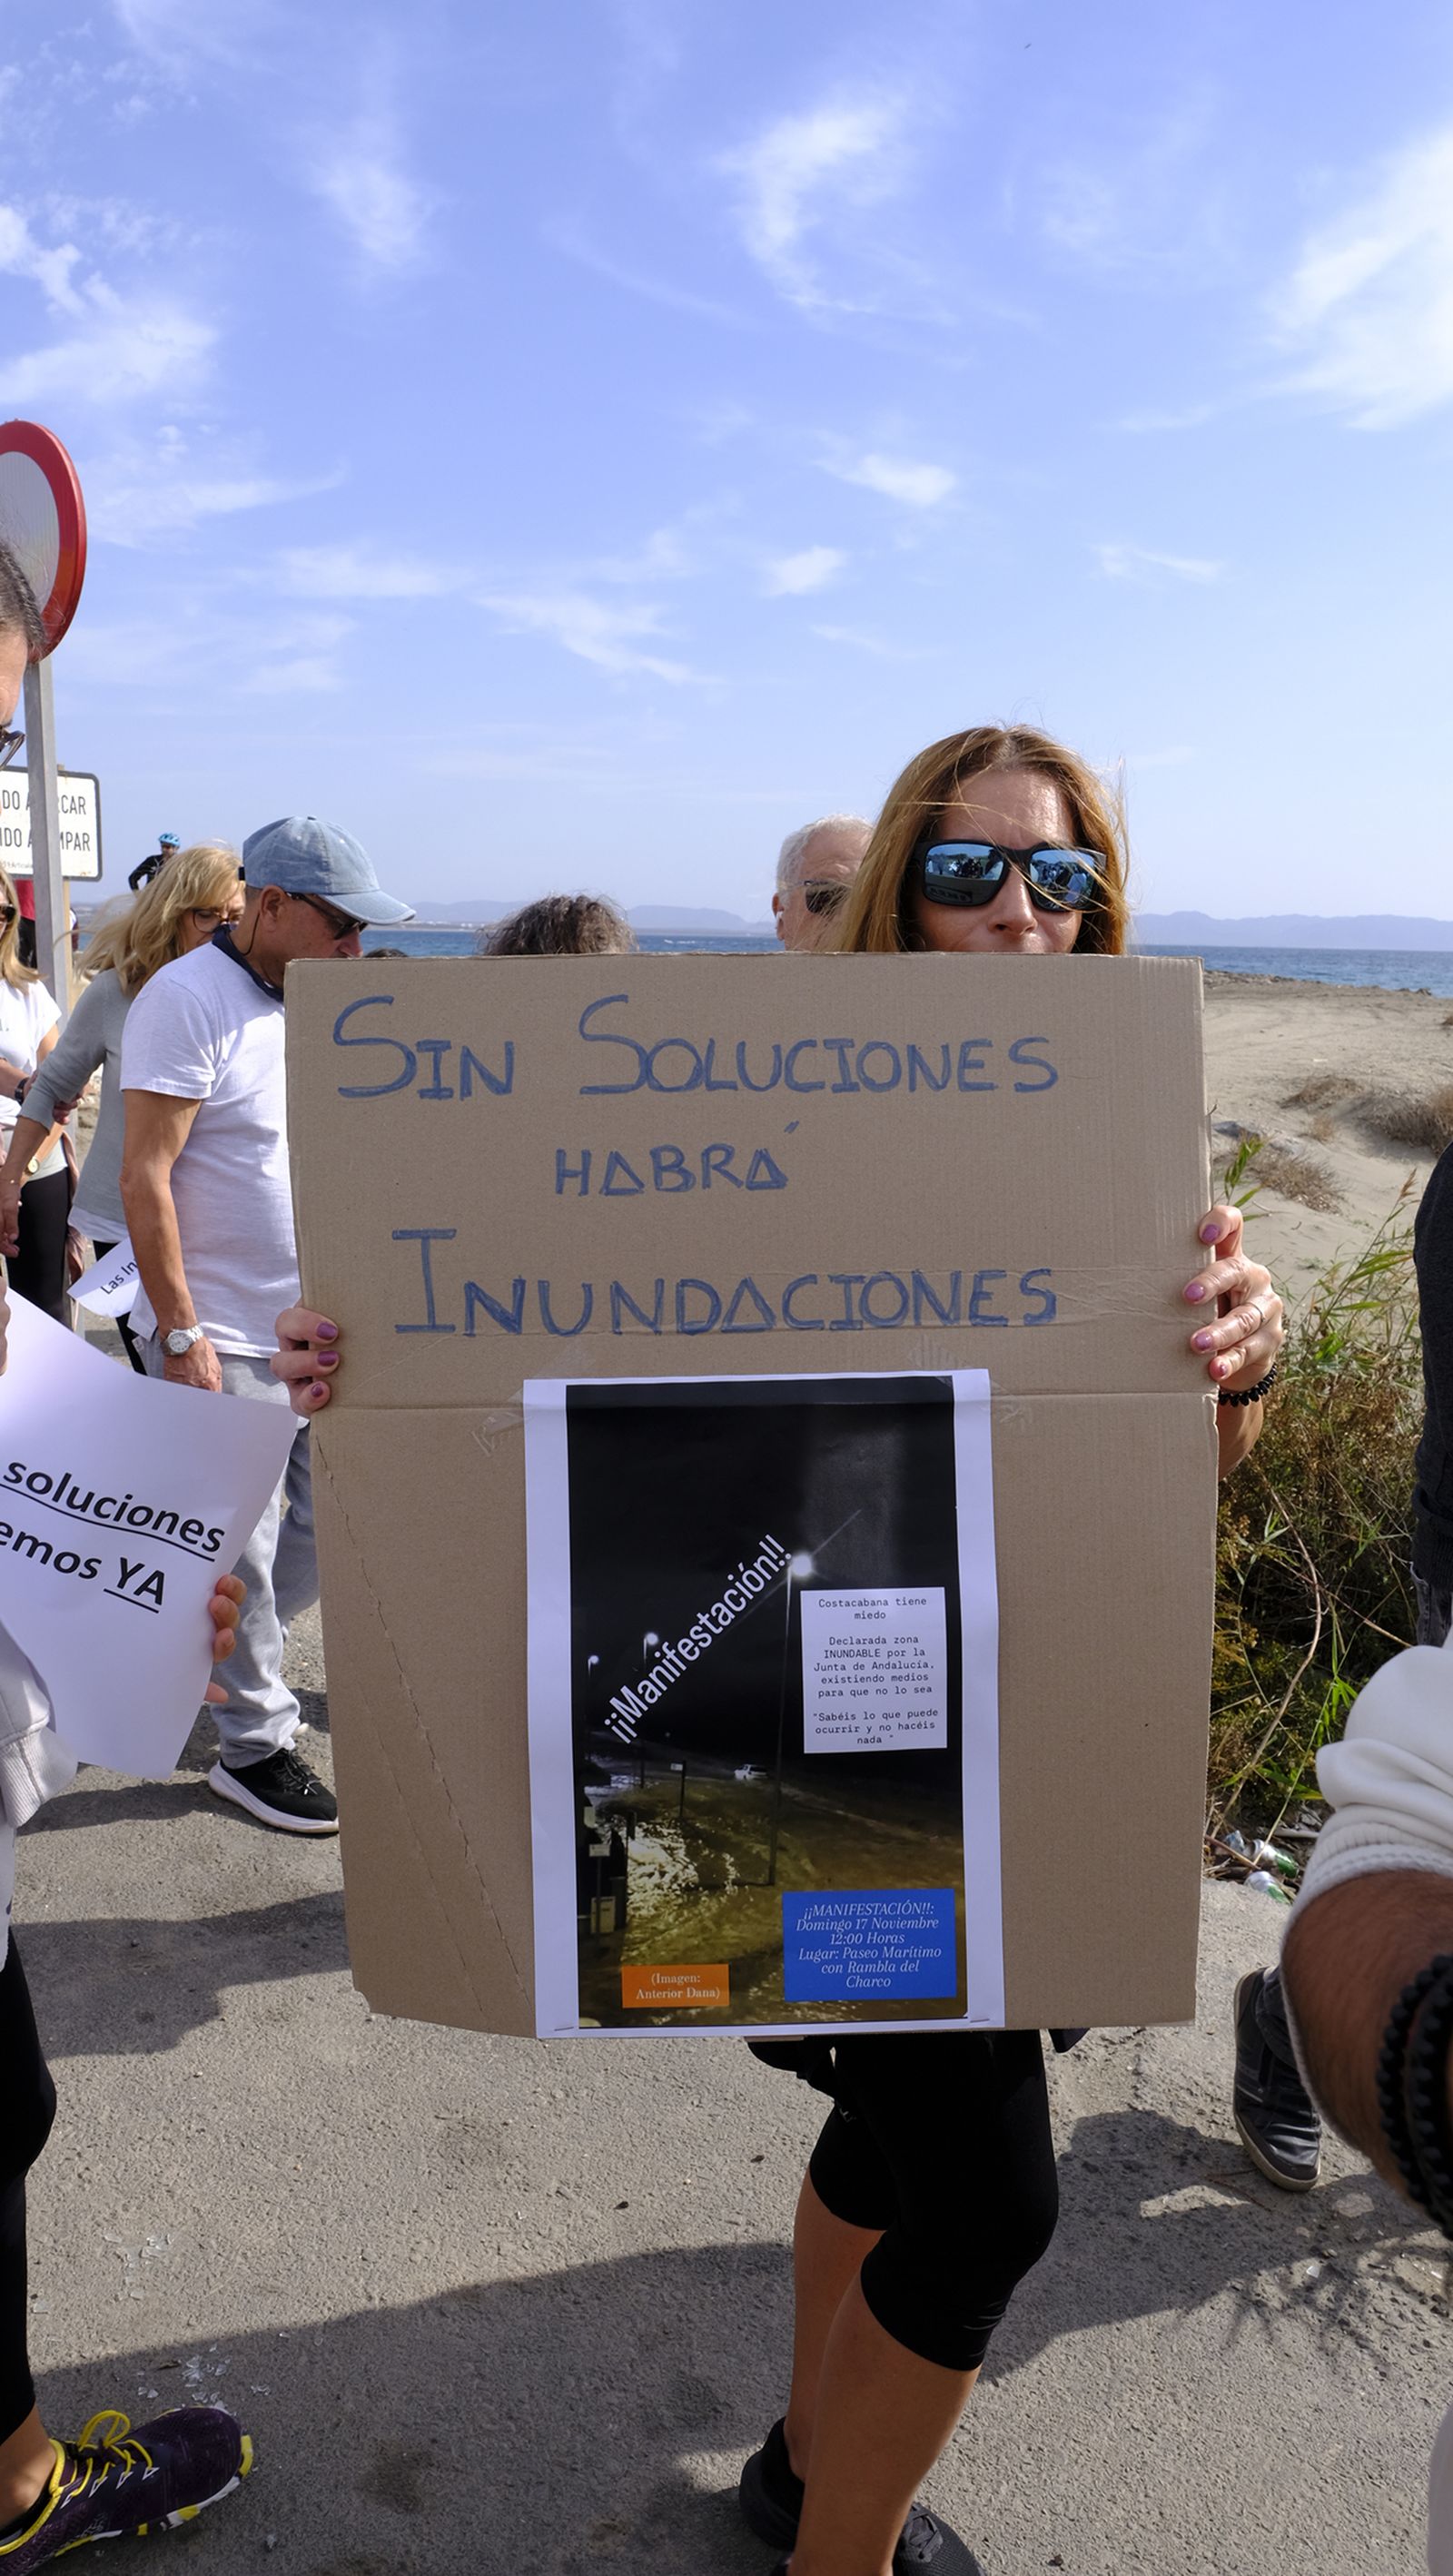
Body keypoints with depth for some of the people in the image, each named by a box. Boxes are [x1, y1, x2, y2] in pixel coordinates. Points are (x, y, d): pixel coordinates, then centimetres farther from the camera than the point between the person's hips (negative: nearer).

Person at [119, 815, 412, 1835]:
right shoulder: (186, 1001, -15)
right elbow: (146, 1178, -18)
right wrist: (181, 1331, -20)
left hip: (316, 1325, 8)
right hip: (222, 1337, -8)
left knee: (331, 1526, 15)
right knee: (242, 1553, 2)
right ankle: (254, 1746, 19)